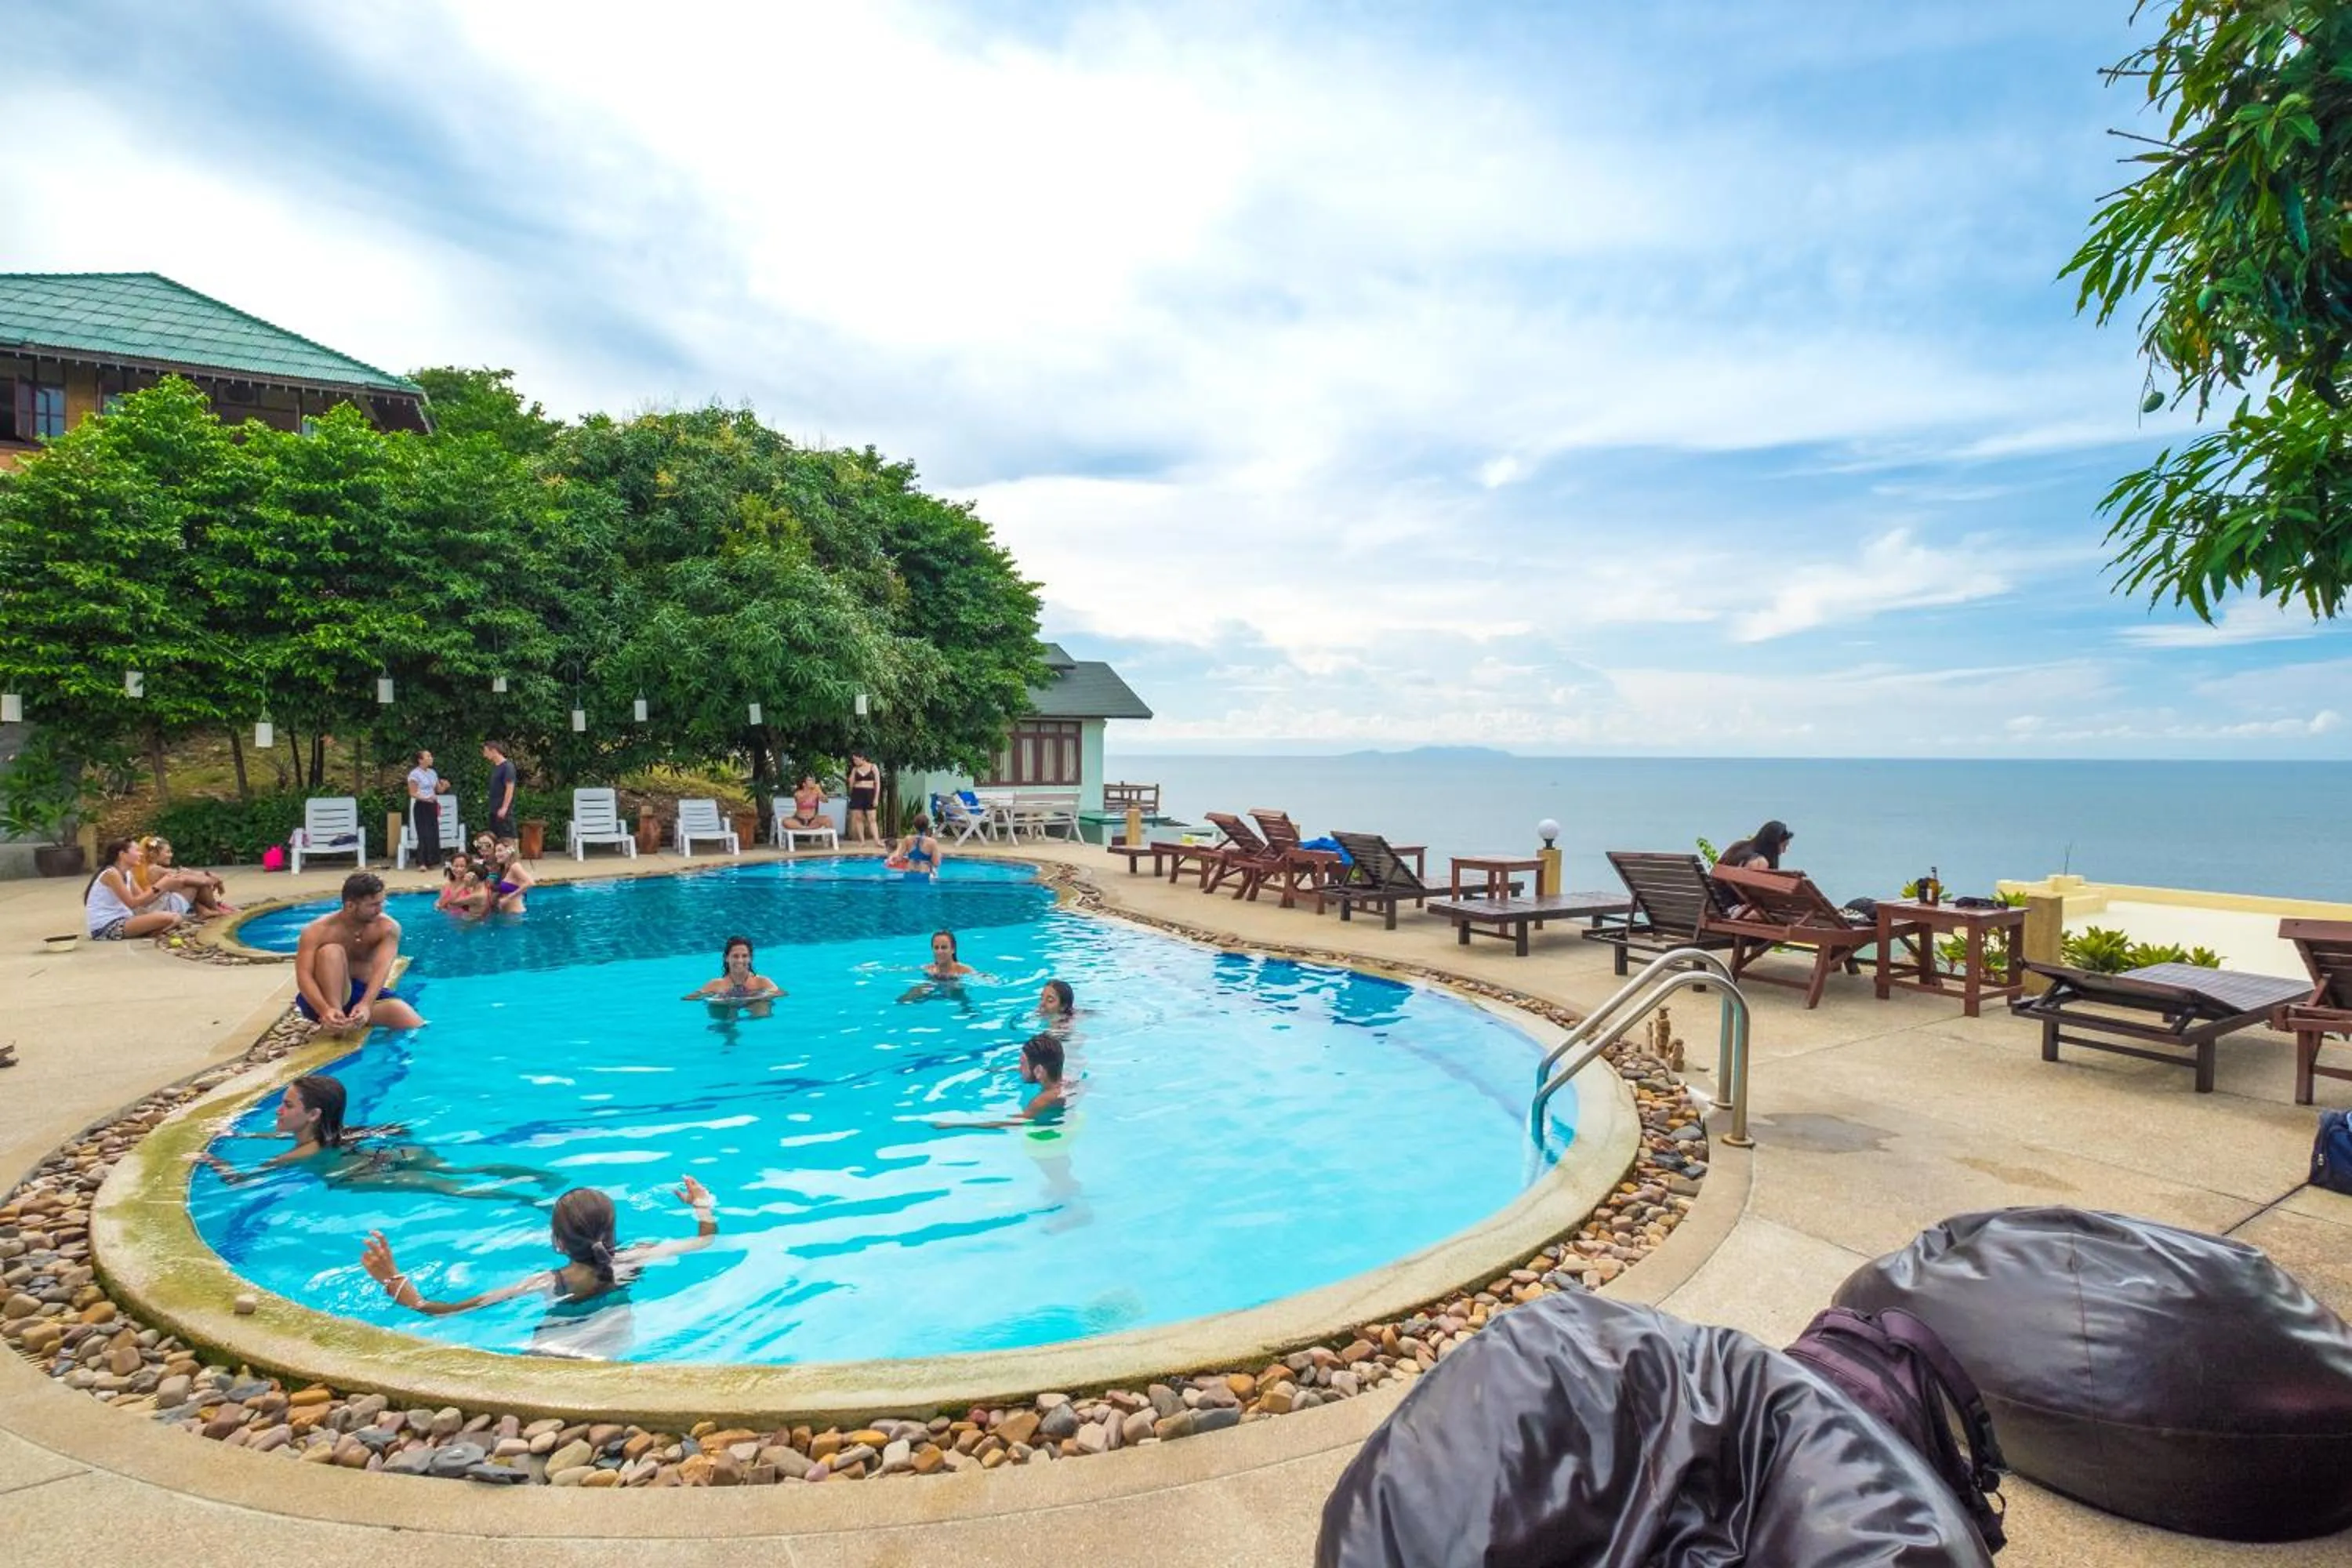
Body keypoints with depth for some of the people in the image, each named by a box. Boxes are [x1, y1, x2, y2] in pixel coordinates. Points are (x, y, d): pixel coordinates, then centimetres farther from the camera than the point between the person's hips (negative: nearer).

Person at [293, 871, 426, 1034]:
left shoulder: (387, 927, -12)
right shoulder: (318, 931, -16)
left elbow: (382, 968, -27)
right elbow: (303, 976, -26)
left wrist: (366, 1005, -46)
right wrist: (325, 1010, -45)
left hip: (365, 995, 2)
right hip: (326, 997, -2)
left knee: (416, 1026, -22)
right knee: (331, 952, -30)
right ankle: (335, 1018, -31)